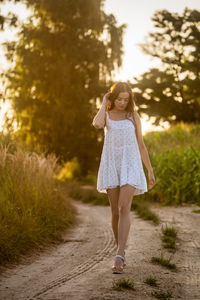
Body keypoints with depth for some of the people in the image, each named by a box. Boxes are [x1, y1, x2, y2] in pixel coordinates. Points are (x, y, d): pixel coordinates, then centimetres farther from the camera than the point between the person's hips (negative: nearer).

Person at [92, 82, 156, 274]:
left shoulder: (133, 116, 10)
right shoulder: (106, 115, 9)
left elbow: (141, 145, 12)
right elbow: (97, 124, -18)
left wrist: (150, 171, 10)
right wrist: (104, 104, -3)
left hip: (130, 166, -1)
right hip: (111, 166, 1)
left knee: (124, 209, -16)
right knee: (115, 212, 5)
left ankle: (118, 257, -21)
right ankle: (121, 252, 22)